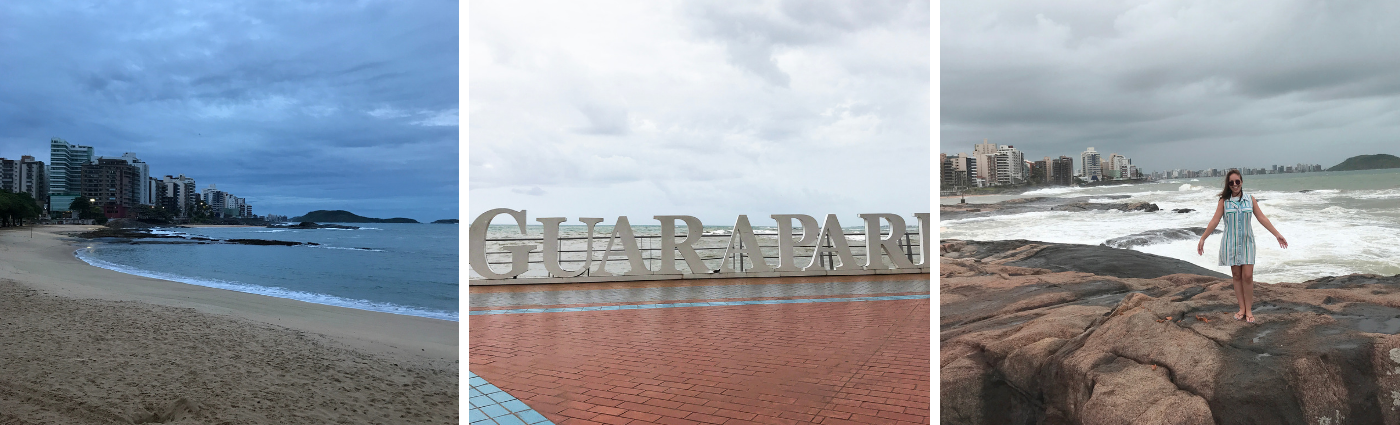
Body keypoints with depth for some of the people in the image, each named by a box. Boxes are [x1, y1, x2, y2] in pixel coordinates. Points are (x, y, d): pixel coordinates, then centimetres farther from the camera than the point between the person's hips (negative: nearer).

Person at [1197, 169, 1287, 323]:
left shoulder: (1250, 200, 2)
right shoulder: (1223, 201, -1)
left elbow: (1262, 218, 2)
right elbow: (1214, 221, -4)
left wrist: (1277, 234, -3)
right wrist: (1202, 238, -10)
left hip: (1247, 242, 0)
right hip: (1231, 243, 0)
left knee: (1247, 276, -5)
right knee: (1237, 276, 4)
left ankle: (1249, 309, 5)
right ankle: (1242, 308, 12)